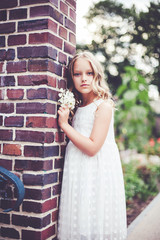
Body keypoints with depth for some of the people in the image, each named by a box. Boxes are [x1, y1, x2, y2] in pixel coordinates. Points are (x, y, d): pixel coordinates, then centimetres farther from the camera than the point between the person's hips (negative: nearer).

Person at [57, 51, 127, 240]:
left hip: (96, 170, -7)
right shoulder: (78, 106, 11)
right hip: (78, 171, 7)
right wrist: (65, 122, 4)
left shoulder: (103, 106, -11)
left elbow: (92, 147, -19)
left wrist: (64, 125, -14)